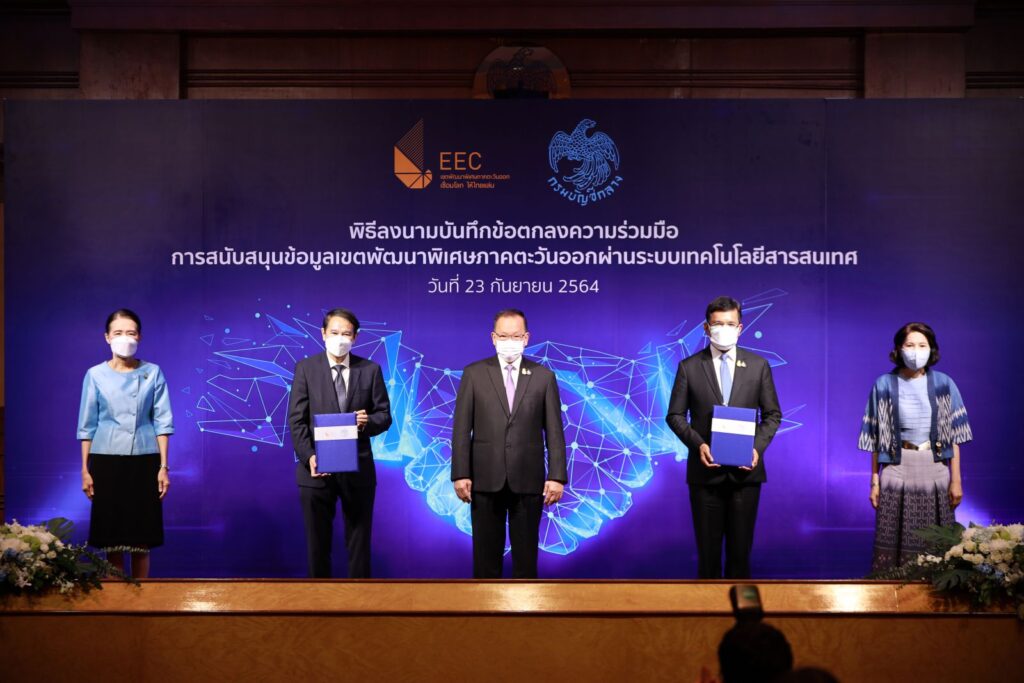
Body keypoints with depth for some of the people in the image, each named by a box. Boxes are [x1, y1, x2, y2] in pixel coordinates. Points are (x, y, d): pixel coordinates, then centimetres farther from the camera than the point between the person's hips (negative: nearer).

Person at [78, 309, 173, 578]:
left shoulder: (152, 373, 2)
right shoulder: (95, 374, 1)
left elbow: (162, 421, 2)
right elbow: (87, 425, 5)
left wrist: (163, 467, -3)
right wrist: (85, 469, 2)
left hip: (144, 460, 0)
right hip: (107, 460, 0)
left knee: (142, 540, 2)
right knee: (112, 539, 1)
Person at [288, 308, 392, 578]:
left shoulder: (370, 370, 4)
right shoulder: (305, 368, 1)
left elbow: (384, 415, 5)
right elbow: (297, 420, -4)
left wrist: (368, 422, -19)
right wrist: (308, 457, -18)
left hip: (358, 469, 1)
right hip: (317, 468, -1)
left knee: (359, 542, 8)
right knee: (317, 542, 8)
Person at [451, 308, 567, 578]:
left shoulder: (543, 376, 5)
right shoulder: (474, 373, 4)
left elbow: (554, 431, 2)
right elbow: (461, 429, 1)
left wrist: (557, 476, -4)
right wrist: (460, 474, -5)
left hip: (528, 481, 0)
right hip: (486, 480, 0)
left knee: (526, 554, 6)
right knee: (485, 555, 6)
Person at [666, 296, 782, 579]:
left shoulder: (758, 365, 6)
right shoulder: (689, 367, 3)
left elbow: (772, 414, 9)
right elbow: (675, 415, 4)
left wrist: (758, 447, -8)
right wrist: (697, 444, -12)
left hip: (745, 470, 1)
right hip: (706, 471, -1)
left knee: (741, 548, 5)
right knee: (708, 550, 4)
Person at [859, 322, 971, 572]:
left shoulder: (943, 384, 2)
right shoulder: (884, 385, -1)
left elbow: (954, 435, 4)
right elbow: (875, 438, 2)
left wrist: (956, 480, 0)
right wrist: (874, 481, 0)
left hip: (935, 471, 1)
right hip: (897, 470, -1)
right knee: (894, 542, -1)